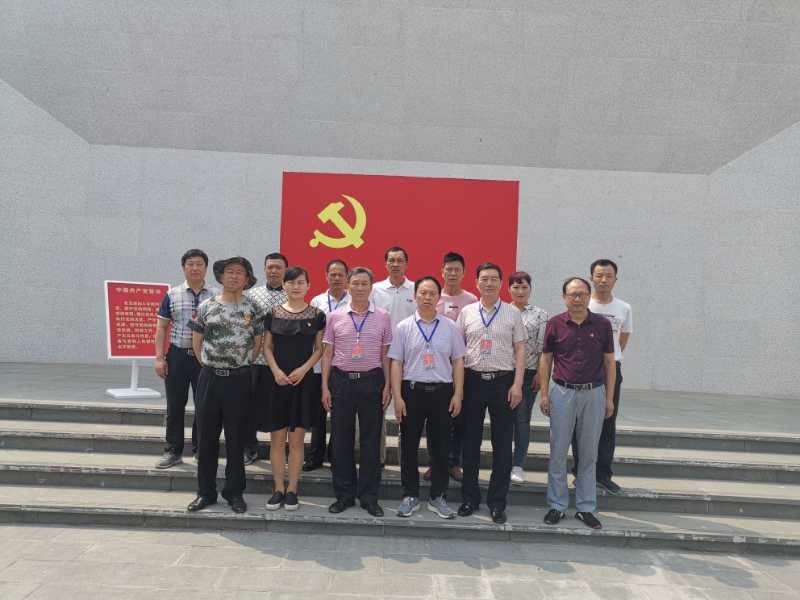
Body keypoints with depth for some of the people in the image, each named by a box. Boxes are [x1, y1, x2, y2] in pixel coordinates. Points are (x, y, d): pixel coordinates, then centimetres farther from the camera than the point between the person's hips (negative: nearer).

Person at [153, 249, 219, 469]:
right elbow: (161, 328, 6)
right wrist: (159, 358, -1)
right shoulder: (172, 295, 5)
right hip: (177, 356, 1)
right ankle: (173, 451, 19)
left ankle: (200, 450, 20)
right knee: (175, 405, 7)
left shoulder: (217, 295, 2)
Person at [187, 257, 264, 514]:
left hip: (239, 379, -1)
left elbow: (258, 343, 5)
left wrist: (241, 364, 6)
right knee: (206, 436, 7)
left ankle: (234, 492, 19)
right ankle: (206, 491, 20)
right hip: (209, 378, 1)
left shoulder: (253, 309, 0)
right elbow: (197, 342, 10)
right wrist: (211, 366, 9)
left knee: (236, 438, 7)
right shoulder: (205, 307, 4)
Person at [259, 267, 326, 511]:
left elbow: (319, 349, 4)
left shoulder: (317, 315, 2)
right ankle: (278, 489, 15)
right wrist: (276, 371, -10)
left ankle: (292, 490, 14)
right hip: (277, 381, 1)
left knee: (296, 439, 5)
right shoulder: (273, 314, 4)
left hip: (304, 381, -1)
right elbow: (267, 347, 5)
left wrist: (304, 368, -11)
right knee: (277, 439, 4)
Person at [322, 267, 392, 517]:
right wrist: (325, 387, 1)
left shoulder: (383, 317, 4)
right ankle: (344, 494, 20)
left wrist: (387, 386, 0)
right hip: (341, 380, 1)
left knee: (371, 440, 5)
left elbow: (385, 355, 6)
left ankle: (369, 496, 16)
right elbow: (327, 354, 6)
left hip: (371, 381, 0)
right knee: (341, 440, 7)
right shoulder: (335, 316, 4)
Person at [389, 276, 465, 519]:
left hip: (442, 392, 1)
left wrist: (457, 394, 0)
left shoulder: (450, 327, 4)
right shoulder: (403, 327, 2)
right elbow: (396, 363, 0)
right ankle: (410, 496, 21)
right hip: (412, 390, 0)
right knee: (409, 446, 7)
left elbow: (458, 362, 6)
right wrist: (397, 397, -5)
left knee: (441, 447, 8)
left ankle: (438, 497, 22)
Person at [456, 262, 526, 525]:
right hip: (473, 380, 1)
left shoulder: (512, 313, 2)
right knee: (470, 442, 10)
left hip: (503, 381, -1)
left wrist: (517, 384, -6)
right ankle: (470, 497, 24)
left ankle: (497, 502, 17)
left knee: (502, 445, 4)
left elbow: (520, 350, 2)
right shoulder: (466, 312, 5)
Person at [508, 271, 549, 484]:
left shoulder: (540, 315, 3)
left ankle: (518, 466, 11)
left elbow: (543, 348, 0)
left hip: (528, 372, -1)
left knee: (523, 418, 2)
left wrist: (539, 374, -7)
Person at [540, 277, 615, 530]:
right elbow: (546, 359, 4)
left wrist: (609, 398, 2)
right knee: (558, 452, 4)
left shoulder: (602, 324, 1)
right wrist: (544, 394, 0)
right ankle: (557, 505, 16)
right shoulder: (555, 324, 0)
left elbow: (609, 362, 5)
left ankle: (586, 508, 20)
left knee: (589, 453, 9)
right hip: (562, 393, -1)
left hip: (594, 393, 1)